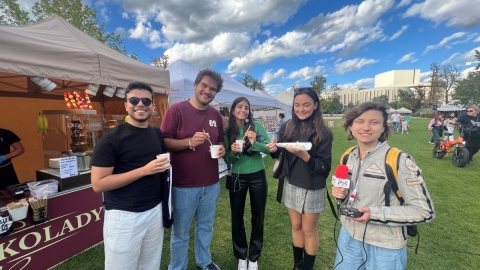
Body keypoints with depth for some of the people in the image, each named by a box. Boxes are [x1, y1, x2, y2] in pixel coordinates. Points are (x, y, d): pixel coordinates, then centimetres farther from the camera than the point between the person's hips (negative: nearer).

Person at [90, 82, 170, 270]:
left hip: (155, 210, 6)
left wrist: (165, 166, 1)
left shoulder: (157, 134, 5)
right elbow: (98, 184, -16)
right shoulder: (112, 138, -12)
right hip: (124, 215, -5)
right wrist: (144, 170, -22)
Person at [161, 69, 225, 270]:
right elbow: (164, 142, -13)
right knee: (180, 233, 15)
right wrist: (190, 142, -27)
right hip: (184, 184, -5)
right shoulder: (176, 110, -11)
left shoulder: (216, 115, 5)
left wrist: (221, 149, -5)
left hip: (211, 183, 6)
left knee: (206, 227, 24)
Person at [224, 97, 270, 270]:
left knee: (258, 217, 11)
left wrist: (254, 143, -27)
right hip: (237, 178, 1)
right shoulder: (228, 131, -2)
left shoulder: (256, 126, -5)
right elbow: (227, 160, -2)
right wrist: (233, 152, -23)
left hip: (258, 177, 0)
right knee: (237, 217, 11)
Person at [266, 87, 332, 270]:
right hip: (291, 185, 4)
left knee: (309, 230, 14)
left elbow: (325, 167, -14)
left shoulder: (322, 132, -14)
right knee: (296, 226, 20)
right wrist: (274, 150, -15)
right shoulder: (287, 127, -2)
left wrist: (304, 155, -30)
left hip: (312, 188, -4)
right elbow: (281, 156, 7)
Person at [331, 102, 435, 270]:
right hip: (349, 236, 5)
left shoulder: (399, 161, -18)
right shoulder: (348, 157, -2)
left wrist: (376, 214, -25)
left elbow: (424, 211, -15)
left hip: (385, 246, -4)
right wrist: (342, 195, -10)